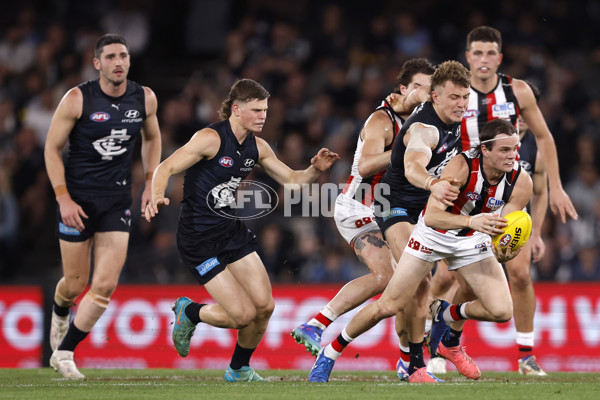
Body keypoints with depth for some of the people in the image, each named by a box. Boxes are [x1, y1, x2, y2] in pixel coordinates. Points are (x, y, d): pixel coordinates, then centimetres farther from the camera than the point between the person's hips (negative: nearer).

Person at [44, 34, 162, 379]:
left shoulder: (145, 99, -1)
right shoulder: (78, 99, -12)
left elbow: (152, 138, 19)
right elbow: (53, 148, -5)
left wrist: (152, 183, 10)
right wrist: (63, 198, -13)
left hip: (117, 201, 3)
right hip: (78, 198, -3)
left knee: (106, 286, -8)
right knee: (76, 283, 6)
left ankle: (64, 352, 5)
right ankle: (60, 312, 43)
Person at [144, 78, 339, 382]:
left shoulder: (257, 147, 5)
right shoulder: (211, 138, -18)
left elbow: (291, 180, 14)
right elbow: (165, 168, -22)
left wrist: (315, 170, -7)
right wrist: (157, 197, -42)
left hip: (231, 231, 7)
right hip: (198, 239, -7)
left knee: (264, 306, -1)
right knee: (243, 315, -10)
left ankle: (239, 369, 23)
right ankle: (188, 313, 20)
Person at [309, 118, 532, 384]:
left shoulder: (521, 182, -19)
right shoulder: (462, 166, -32)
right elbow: (432, 215, -40)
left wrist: (502, 251, -38)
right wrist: (470, 221, -56)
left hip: (473, 241, 4)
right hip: (434, 233, -4)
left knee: (501, 311, -13)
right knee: (389, 306, -7)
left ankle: (446, 314, 18)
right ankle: (329, 354, 14)